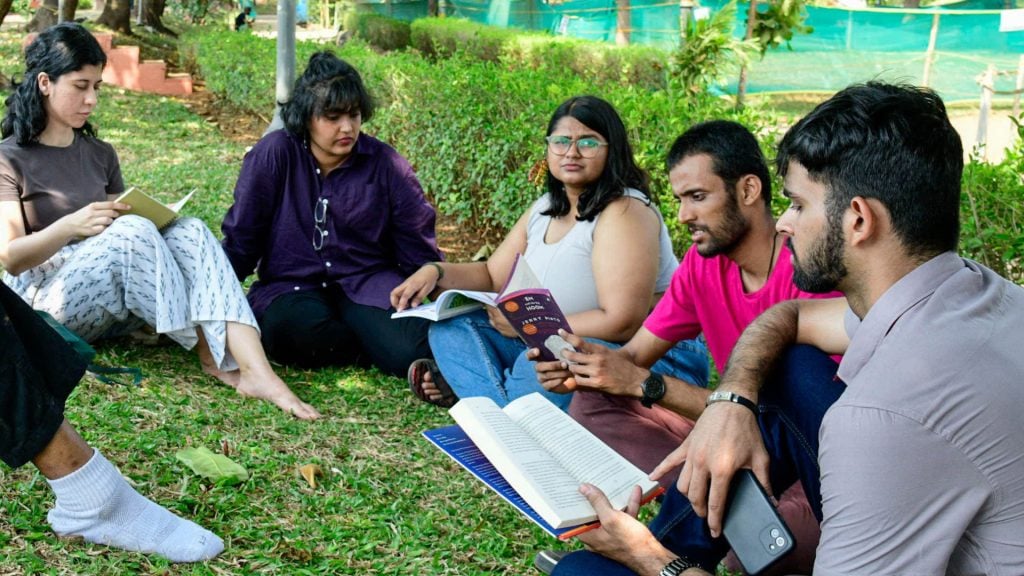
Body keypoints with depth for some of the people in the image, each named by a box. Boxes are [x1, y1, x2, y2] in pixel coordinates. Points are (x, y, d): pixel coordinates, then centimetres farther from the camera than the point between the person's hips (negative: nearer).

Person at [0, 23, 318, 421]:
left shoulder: (99, 155, 15)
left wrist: (144, 222, -6)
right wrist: (71, 226, -25)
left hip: (110, 305, 5)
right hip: (45, 302, -5)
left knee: (189, 232, -24)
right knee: (131, 232, -33)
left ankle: (255, 371, -41)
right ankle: (212, 356, -25)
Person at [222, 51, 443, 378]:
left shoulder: (386, 165, -1)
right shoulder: (275, 155, -6)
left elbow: (420, 254, 7)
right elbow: (240, 240, 2)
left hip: (368, 283, -1)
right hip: (291, 287, 1)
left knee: (409, 353, -31)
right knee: (293, 328, -36)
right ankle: (373, 348, -10)